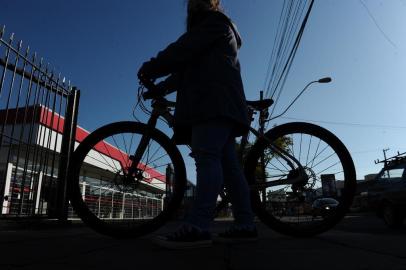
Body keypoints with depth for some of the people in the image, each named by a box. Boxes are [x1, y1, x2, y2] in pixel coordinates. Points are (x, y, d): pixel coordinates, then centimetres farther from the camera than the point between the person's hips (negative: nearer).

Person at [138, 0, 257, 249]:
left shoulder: (215, 22, 9)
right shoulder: (213, 32, 38)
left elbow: (182, 51, -5)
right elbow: (187, 67, 28)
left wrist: (149, 69, 1)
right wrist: (163, 87, 17)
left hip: (215, 101, -9)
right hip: (218, 104, 9)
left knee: (207, 157, -21)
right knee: (228, 163, 0)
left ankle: (198, 227, -27)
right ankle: (245, 225, 0)